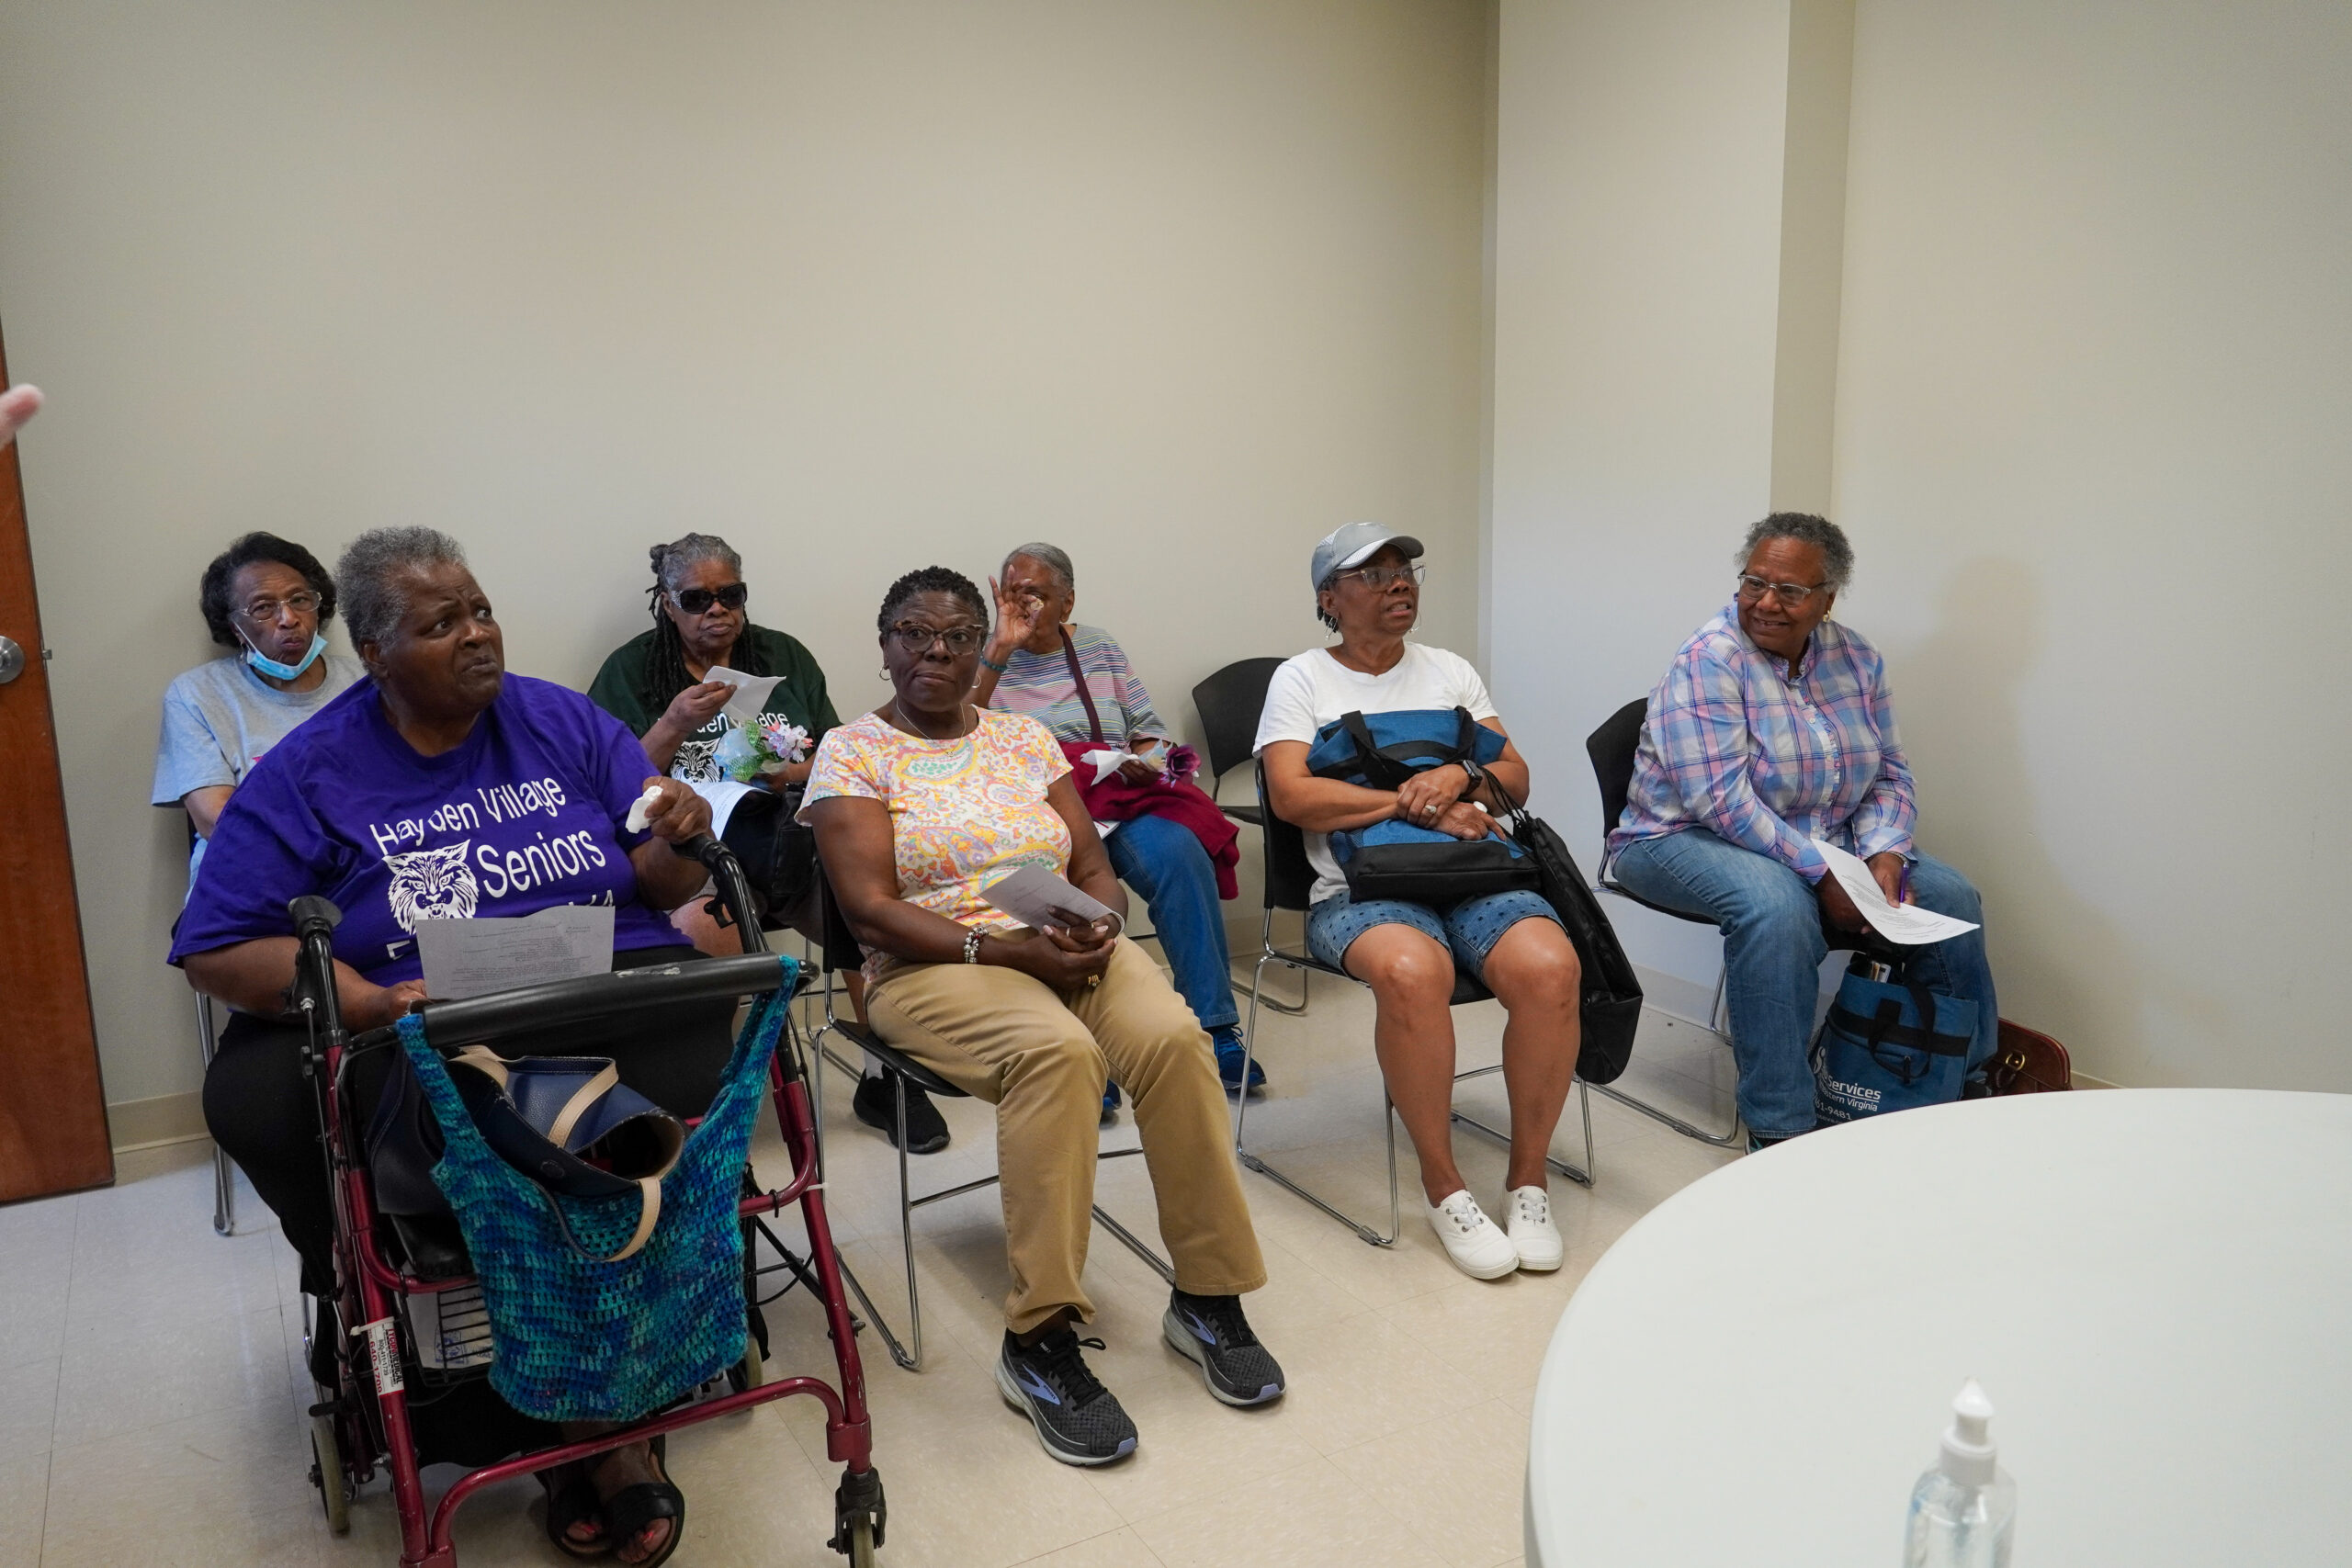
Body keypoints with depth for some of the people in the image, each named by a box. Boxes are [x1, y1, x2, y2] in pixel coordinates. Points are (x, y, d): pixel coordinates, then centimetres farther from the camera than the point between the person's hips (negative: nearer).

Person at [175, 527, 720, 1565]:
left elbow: (660, 885, 13)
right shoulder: (306, 774, 6)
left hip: (609, 1002, 1)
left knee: (711, 1023, -31)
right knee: (254, 1097, -29)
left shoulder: (563, 722, 12)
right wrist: (363, 1001, -17)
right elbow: (214, 950, 0)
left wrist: (678, 843, -11)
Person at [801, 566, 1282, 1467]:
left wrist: (1099, 924, -11)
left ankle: (1208, 1296, -13)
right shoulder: (852, 752, 3)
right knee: (1056, 1049, -36)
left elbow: (1095, 870, 14)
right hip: (934, 971, -4)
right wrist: (1003, 949, -19)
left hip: (1070, 950, 4)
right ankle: (1039, 1342, -29)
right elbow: (871, 911, -8)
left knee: (1173, 1035, -27)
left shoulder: (1024, 738, 17)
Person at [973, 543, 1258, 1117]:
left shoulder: (1098, 648, 19)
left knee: (1179, 853, -30)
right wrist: (999, 649, -15)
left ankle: (1216, 1028, -23)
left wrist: (1146, 760, -5)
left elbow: (1149, 730, 18)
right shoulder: (986, 656, 9)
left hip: (1114, 801, 3)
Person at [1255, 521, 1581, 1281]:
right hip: (1362, 888, -3)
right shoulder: (1301, 679, 9)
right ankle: (1442, 1184, -17)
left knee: (1549, 965, -28)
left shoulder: (1450, 670, 22)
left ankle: (1528, 1175, -8)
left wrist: (1458, 777, -8)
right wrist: (1418, 805, -10)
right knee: (1412, 971, -37)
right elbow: (1293, 797, -7)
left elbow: (1515, 779, 15)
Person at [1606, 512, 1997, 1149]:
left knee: (1950, 896, -6)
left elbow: (1890, 778, 8)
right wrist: (1822, 875, -28)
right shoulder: (1709, 661, -18)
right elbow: (1721, 799, -25)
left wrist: (1884, 854, -13)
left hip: (1823, 845, 7)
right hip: (1687, 838, -7)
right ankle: (1776, 1130, -26)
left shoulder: (1857, 660, 4)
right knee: (1776, 903, -37)